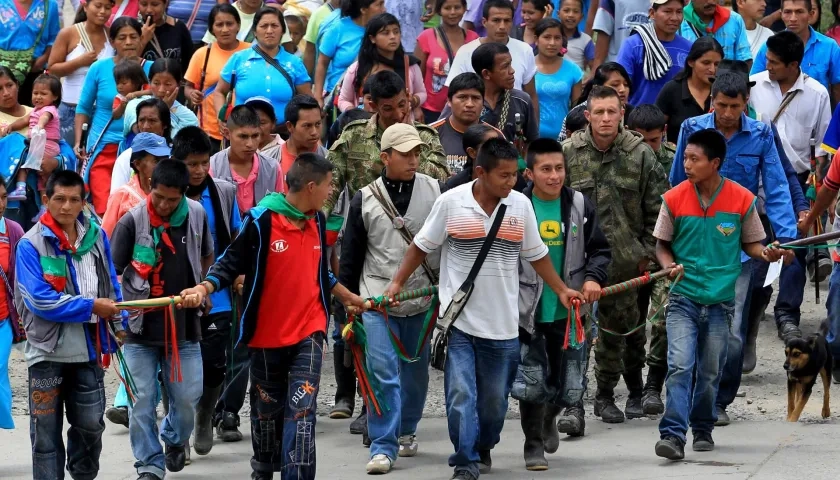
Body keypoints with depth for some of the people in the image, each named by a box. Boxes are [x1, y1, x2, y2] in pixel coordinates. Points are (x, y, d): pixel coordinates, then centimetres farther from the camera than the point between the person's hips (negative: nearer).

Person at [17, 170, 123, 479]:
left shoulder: (96, 237, 5)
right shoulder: (31, 245, -11)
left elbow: (111, 285, 16)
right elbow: (39, 300, -18)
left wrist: (118, 324, 11)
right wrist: (92, 307, -16)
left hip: (89, 349, 4)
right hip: (47, 350, -4)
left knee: (91, 424, 11)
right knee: (46, 432, 3)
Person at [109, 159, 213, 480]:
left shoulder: (196, 215, 1)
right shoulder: (132, 222, -11)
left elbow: (206, 258, 19)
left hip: (183, 325, 3)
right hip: (140, 327, -3)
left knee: (187, 396, 5)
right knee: (142, 400, -3)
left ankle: (175, 440, 36)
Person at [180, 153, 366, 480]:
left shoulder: (317, 220, 5)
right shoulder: (261, 221, -13)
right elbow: (231, 263, -8)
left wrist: (350, 298, 31)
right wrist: (203, 288, -25)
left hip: (308, 333, 3)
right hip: (267, 334, -3)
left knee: (302, 410, -12)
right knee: (267, 411, 14)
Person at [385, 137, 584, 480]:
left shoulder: (521, 205, 2)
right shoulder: (451, 202, -6)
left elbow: (536, 255, 14)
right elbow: (421, 246, 5)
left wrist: (561, 290, 13)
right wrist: (397, 283, 2)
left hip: (502, 322, 3)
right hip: (460, 319, -3)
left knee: (495, 399, 11)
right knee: (461, 394, -10)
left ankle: (483, 449, 34)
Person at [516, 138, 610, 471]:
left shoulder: (580, 206, 0)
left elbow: (600, 250, 7)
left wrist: (594, 278, -12)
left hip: (569, 312, 2)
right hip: (527, 314, -2)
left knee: (569, 387, 8)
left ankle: (548, 419, 41)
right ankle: (534, 444, 16)